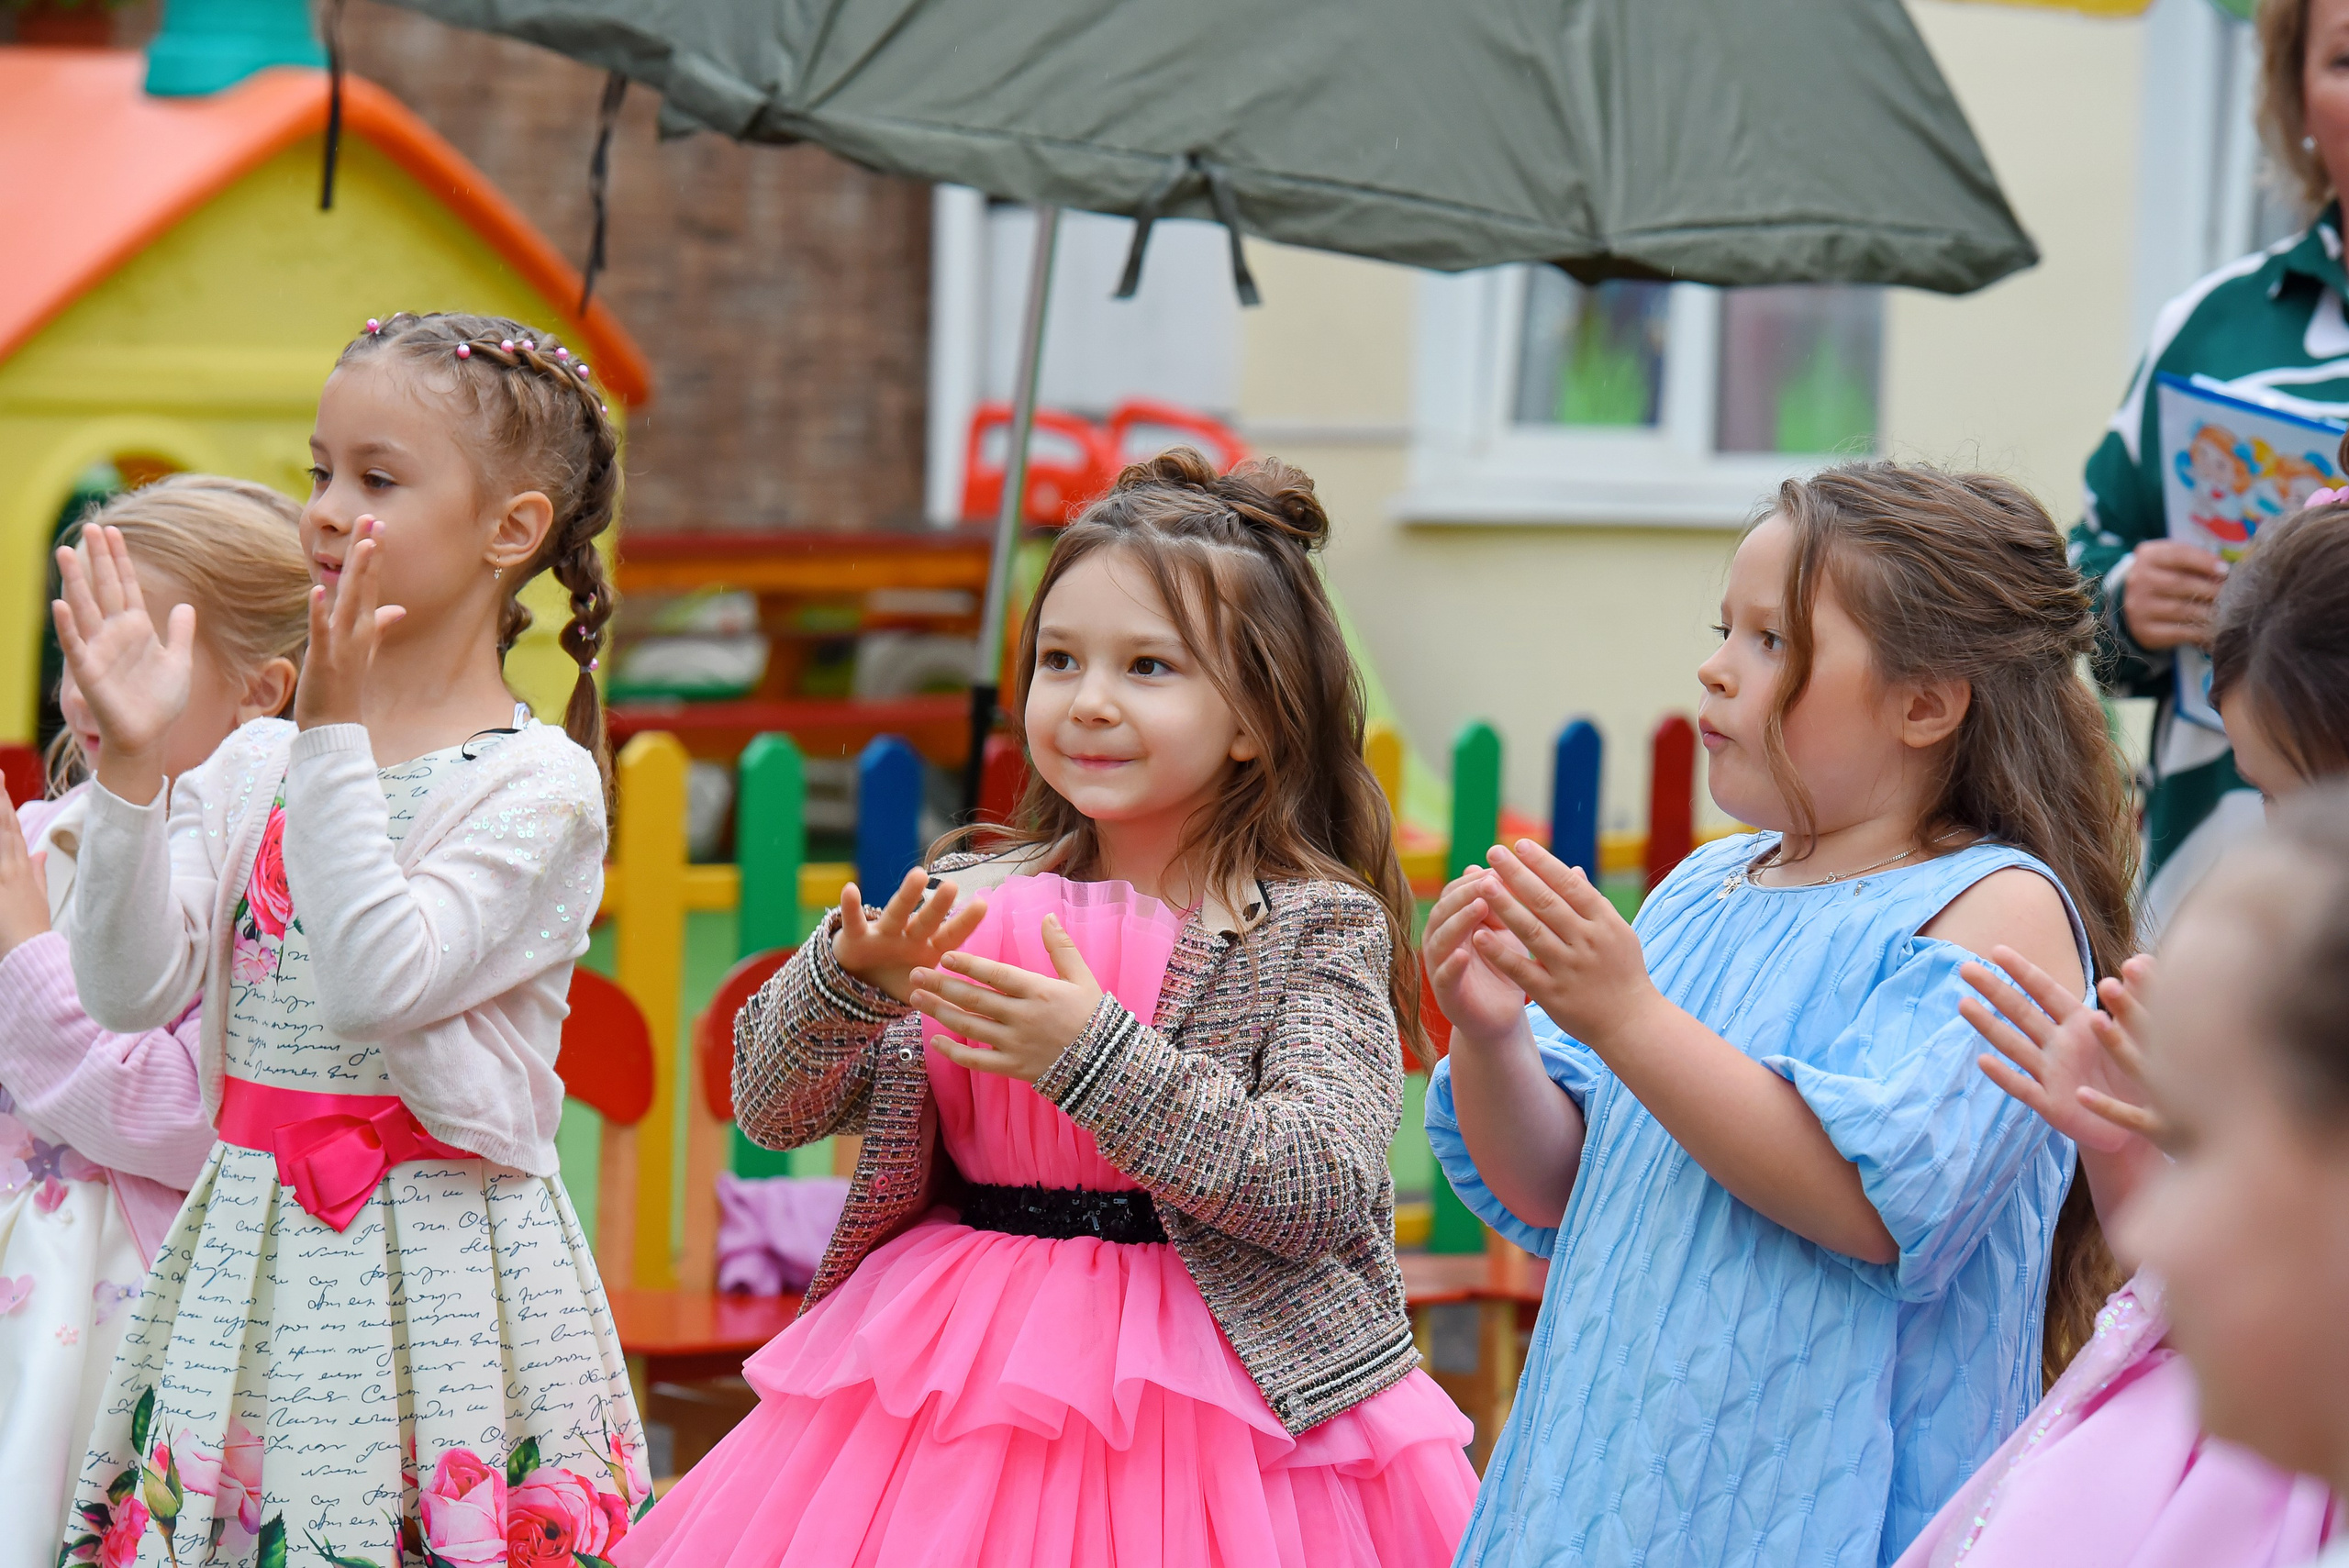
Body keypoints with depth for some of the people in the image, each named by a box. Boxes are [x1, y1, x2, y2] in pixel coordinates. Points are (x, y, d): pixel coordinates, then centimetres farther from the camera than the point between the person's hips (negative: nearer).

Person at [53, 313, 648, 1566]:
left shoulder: (539, 784, -7)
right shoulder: (255, 766, 9)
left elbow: (377, 984, -20)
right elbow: (128, 989, -1)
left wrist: (334, 735, -21)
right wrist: (131, 761, -10)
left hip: (438, 1272, -5)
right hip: (251, 1258, 5)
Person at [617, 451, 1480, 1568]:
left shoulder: (1318, 932, -6)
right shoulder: (976, 903, 6)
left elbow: (1324, 1191, -18)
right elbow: (771, 1109, 5)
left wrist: (1095, 1057, -26)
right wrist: (848, 978, -16)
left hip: (1201, 1410, -4)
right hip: (952, 1382, 4)